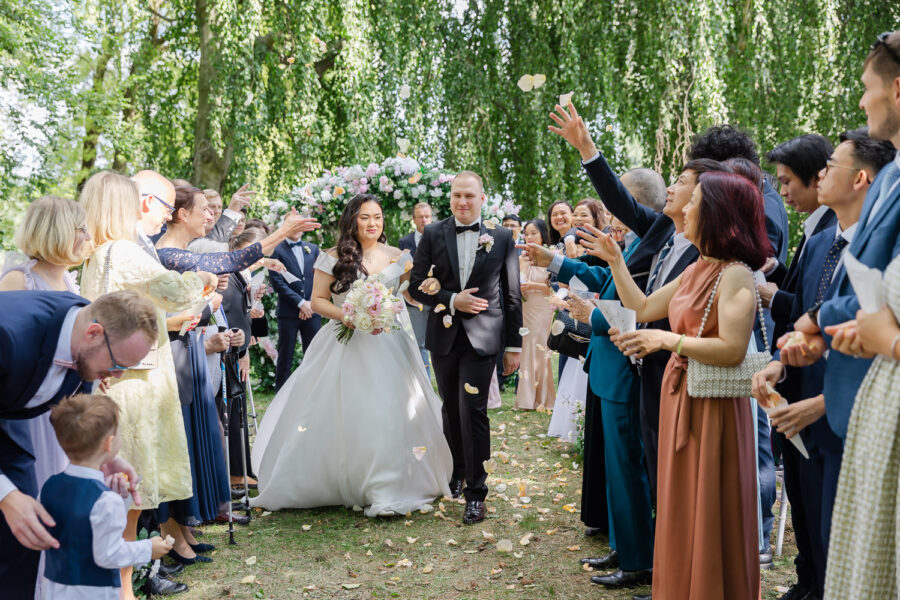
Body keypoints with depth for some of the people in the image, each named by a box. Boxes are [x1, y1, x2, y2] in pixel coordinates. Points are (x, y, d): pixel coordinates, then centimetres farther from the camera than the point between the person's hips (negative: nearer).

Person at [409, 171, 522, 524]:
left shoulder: (501, 237, 0)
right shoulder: (433, 234, 3)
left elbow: (512, 295, 3)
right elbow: (416, 286, 1)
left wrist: (514, 345, 2)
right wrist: (452, 300, -14)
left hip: (482, 337, -2)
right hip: (444, 336, 3)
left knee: (472, 411, -9)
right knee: (451, 411, 15)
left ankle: (476, 492, 2)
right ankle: (456, 473, 35)